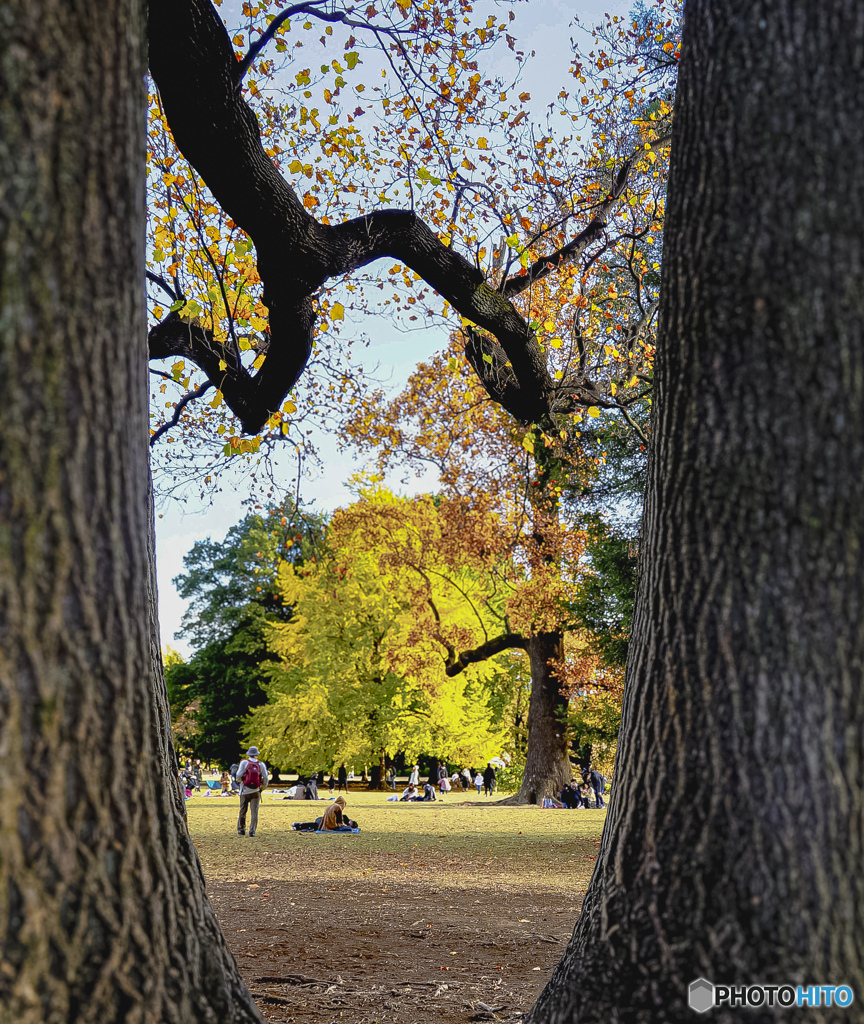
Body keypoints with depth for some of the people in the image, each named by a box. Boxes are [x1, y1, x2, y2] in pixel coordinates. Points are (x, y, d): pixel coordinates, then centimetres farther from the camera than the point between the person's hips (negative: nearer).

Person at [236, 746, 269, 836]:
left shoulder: (244, 763, -3)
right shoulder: (261, 764, 3)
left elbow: (238, 776, -7)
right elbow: (266, 779, 3)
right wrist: (263, 788, 19)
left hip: (245, 790, -1)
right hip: (256, 791, 1)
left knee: (242, 811, 11)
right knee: (254, 811, 2)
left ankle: (241, 829, 21)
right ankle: (252, 831, -4)